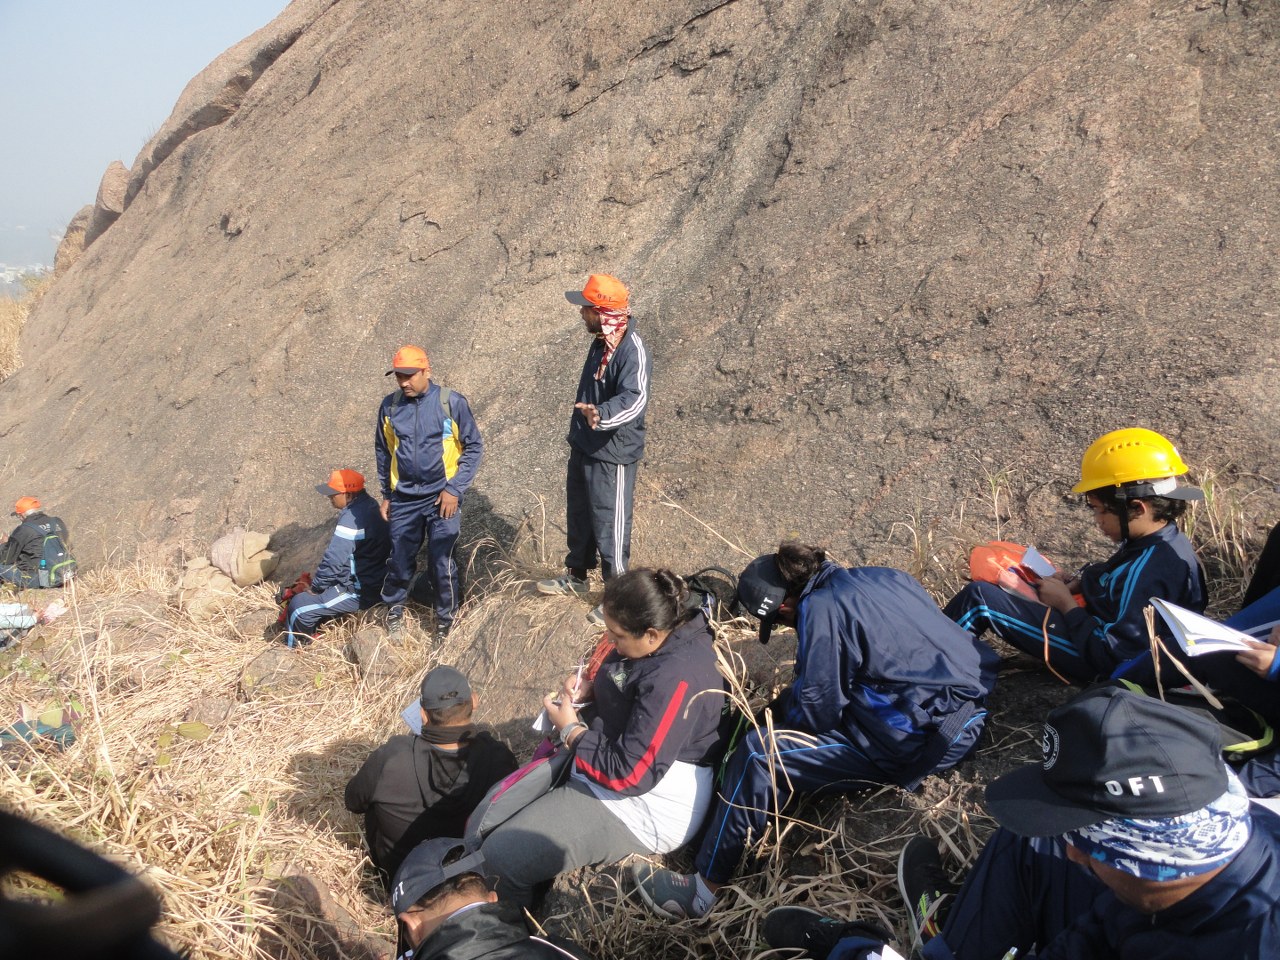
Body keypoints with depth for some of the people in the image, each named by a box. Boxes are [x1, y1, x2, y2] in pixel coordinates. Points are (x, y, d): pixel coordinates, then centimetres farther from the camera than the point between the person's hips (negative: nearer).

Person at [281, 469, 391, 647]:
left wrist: (315, 587, -10)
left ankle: (294, 650, 15)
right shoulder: (368, 505, 5)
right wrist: (318, 578, 13)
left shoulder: (352, 518, -26)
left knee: (299, 606, -6)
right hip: (373, 582, 10)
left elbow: (334, 560, -25)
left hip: (359, 592, -10)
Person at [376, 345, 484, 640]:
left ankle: (446, 620, 21)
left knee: (441, 563, 2)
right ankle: (394, 608, 36)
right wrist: (386, 494, 13)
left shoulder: (452, 402, -9)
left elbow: (474, 447, -4)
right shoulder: (390, 405, 1)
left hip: (442, 497, -3)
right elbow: (383, 451, 13)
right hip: (404, 499, 3)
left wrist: (454, 489, -10)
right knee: (400, 560, 11)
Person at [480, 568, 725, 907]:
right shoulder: (667, 631, -3)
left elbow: (628, 774, -27)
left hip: (642, 806, -10)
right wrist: (591, 688, -1)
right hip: (611, 757, 10)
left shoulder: (675, 679, -31)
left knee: (498, 860, -11)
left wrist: (570, 729, -14)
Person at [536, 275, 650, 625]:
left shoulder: (632, 350, -24)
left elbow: (634, 398, -41)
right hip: (583, 448, 10)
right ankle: (575, 577, 42)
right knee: (578, 516, 23)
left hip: (612, 455, -10)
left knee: (610, 526, 1)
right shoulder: (601, 342, 7)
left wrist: (602, 414, -58)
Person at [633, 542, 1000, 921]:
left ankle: (705, 886, 1)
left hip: (924, 739, -10)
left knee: (758, 755, -11)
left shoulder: (822, 608, -16)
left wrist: (782, 708, 10)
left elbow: (816, 712, -12)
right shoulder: (879, 576, 9)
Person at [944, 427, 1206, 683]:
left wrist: (1065, 603, -17)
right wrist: (1076, 584, 0)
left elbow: (1111, 655, -29)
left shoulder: (1147, 571, -31)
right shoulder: (1167, 540, -2)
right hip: (1098, 621, 10)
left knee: (979, 597, -15)